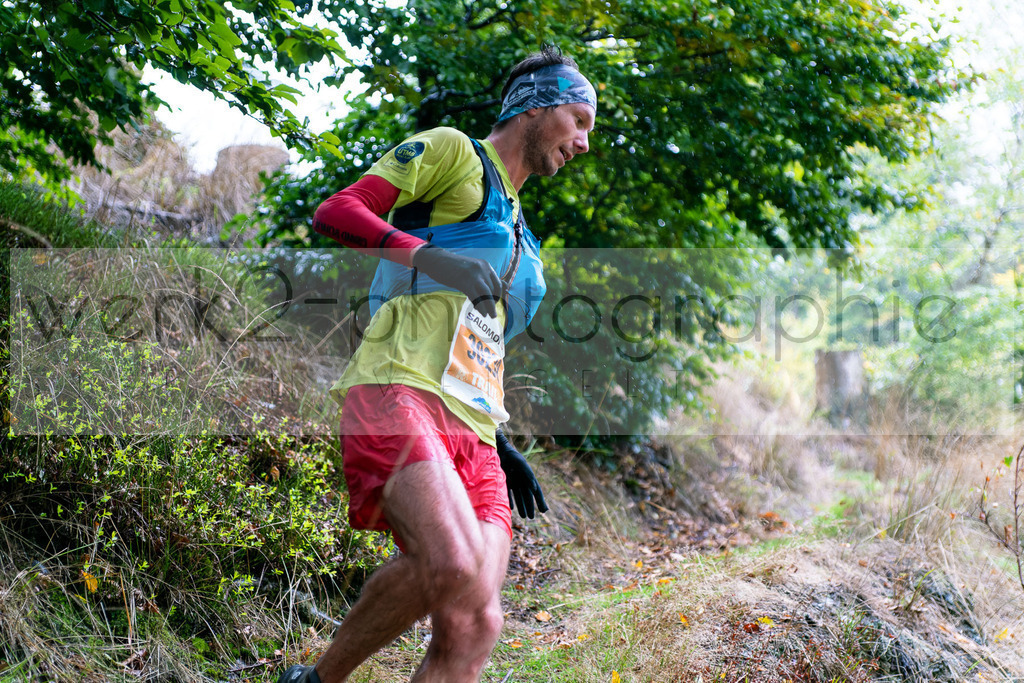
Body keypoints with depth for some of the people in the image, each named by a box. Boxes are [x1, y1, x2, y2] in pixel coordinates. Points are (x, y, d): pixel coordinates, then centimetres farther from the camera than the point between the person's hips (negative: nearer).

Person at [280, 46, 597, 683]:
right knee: (458, 575, -32)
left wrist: (502, 444, 25)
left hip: (473, 435, 8)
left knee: (471, 631, -14)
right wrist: (429, 256, -16)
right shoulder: (453, 151, 10)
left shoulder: (521, 236, 34)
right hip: (398, 391, -8)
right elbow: (335, 212, -2)